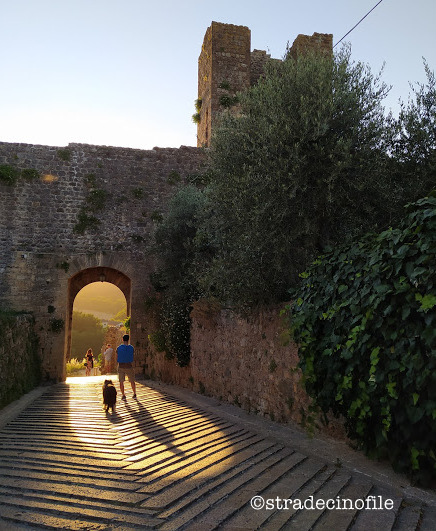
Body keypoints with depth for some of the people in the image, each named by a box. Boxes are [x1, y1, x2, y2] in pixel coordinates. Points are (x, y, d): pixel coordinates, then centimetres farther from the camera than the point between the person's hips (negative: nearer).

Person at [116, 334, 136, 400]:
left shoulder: (118, 348, -7)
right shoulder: (131, 348, -7)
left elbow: (117, 358, 2)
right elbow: (132, 358, 4)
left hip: (121, 367, 0)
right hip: (129, 366, 0)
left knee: (121, 382, 10)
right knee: (132, 381, 14)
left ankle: (123, 395, 9)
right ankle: (134, 394, 23)